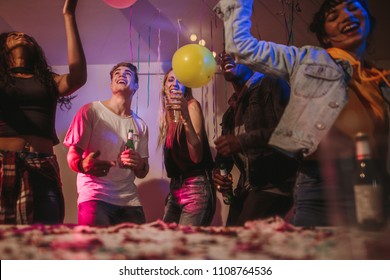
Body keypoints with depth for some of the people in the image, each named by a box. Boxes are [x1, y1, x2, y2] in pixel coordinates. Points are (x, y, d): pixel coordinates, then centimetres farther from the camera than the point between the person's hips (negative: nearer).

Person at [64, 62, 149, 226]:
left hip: (129, 201, 4)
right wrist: (84, 165, -27)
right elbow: (73, 156, -3)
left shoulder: (140, 125, 13)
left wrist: (140, 165, -9)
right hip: (94, 196, -4)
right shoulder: (91, 111, 0)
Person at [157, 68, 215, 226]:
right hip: (175, 189, 7)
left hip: (196, 189, -7)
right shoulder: (167, 115, 13)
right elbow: (173, 158, 14)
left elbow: (197, 156, -19)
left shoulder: (192, 105, -6)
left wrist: (185, 116, -28)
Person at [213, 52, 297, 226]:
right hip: (245, 189, 8)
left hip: (274, 184, -8)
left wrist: (243, 141, -24)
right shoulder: (233, 108, 19)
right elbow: (225, 152, 22)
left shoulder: (269, 84, -3)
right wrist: (218, 171, 1)